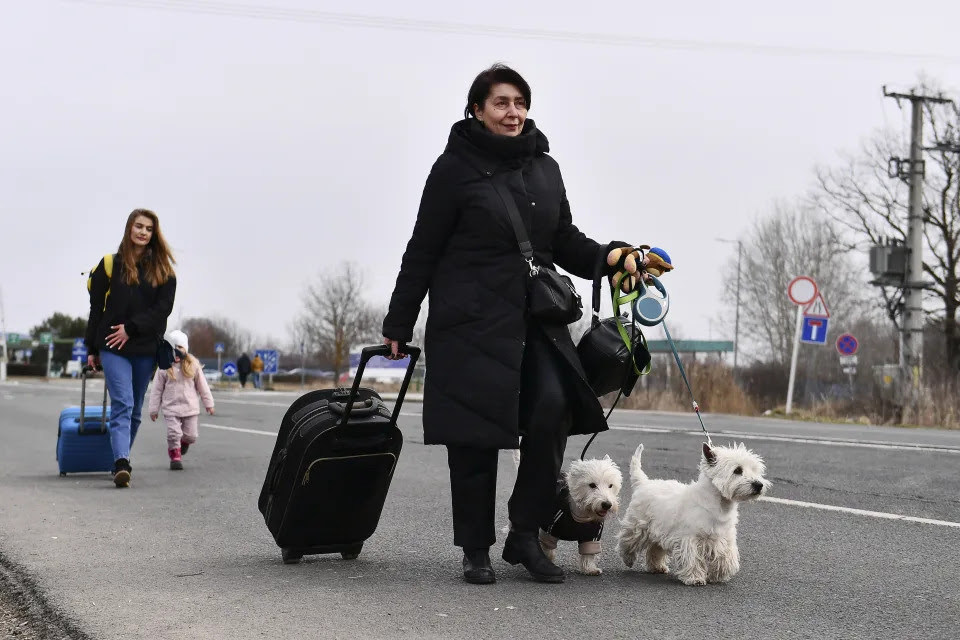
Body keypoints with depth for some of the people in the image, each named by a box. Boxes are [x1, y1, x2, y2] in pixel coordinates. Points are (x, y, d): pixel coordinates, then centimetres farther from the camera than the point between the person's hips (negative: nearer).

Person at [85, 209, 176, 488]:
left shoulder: (163, 270, 6)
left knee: (135, 409, 9)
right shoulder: (111, 264, 3)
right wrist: (92, 349, 4)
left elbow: (164, 307, -3)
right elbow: (97, 307, 5)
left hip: (146, 348, 3)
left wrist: (132, 328, -13)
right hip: (113, 346, -3)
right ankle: (122, 464, -28)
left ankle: (121, 460, 21)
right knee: (122, 403, -17)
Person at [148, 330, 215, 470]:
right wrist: (154, 409, 4)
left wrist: (208, 403, 11)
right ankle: (175, 456, 12)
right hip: (171, 408, -1)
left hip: (190, 408, 1)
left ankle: (183, 442, 37)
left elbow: (202, 385, 9)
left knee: (191, 435, 4)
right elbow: (157, 389, 4)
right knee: (173, 434, -8)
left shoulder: (193, 365, 2)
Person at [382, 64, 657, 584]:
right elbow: (423, 251, 0)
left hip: (535, 320, 4)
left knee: (552, 409, -16)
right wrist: (398, 323, 0)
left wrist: (608, 256, -1)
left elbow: (565, 242, 18)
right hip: (472, 321, -4)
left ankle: (525, 535, -2)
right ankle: (476, 549, 13)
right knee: (475, 435, -2)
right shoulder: (456, 167, -1)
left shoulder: (544, 168, 14)